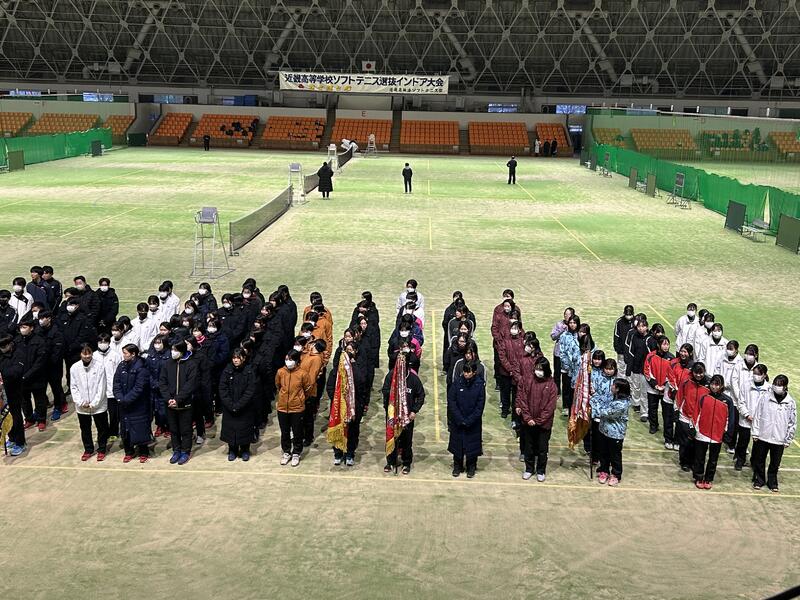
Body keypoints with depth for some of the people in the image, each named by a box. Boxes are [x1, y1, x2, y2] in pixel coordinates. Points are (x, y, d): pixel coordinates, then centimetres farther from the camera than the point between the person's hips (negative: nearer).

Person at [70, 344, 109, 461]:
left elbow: (102, 387, -12)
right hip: (81, 407, 2)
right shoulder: (75, 368, -5)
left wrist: (94, 403, -14)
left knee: (102, 429, 11)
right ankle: (88, 449, 34)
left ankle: (102, 450, 28)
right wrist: (81, 403, -9)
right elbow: (73, 387, -1)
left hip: (98, 406, -2)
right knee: (85, 430, 17)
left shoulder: (99, 366, -13)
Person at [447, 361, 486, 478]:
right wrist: (460, 419, -13)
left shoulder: (479, 384, -10)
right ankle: (457, 466, 27)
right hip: (457, 422, 1)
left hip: (474, 423, -1)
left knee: (472, 445, 8)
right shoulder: (457, 383, -8)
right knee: (457, 443, 10)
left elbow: (480, 406, -9)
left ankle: (471, 467, 25)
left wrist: (469, 420, -14)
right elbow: (451, 401, -8)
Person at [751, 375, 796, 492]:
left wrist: (788, 440, 0)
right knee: (759, 460, 12)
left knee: (775, 463, 12)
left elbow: (792, 423, 0)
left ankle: (772, 482, 31)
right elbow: (757, 416, -2)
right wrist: (755, 433, -3)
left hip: (779, 439, 0)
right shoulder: (766, 398, -7)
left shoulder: (791, 403, -6)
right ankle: (758, 480, 29)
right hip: (763, 437, 0)